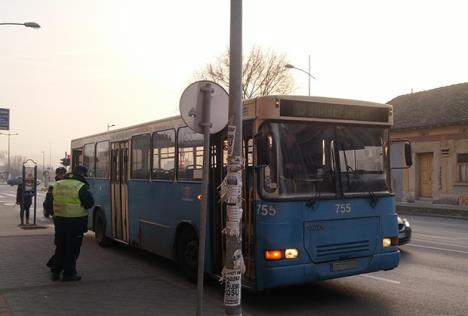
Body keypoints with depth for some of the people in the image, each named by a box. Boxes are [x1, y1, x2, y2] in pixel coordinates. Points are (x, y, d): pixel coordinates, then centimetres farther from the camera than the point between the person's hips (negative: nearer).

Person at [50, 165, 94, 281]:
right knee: (72, 248, 5)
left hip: (59, 220, 6)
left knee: (60, 246, 17)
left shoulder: (58, 185, 7)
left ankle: (55, 272, 22)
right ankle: (68, 274, 10)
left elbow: (53, 200, 14)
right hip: (75, 221, -6)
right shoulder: (81, 186, -14)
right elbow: (89, 203, -13)